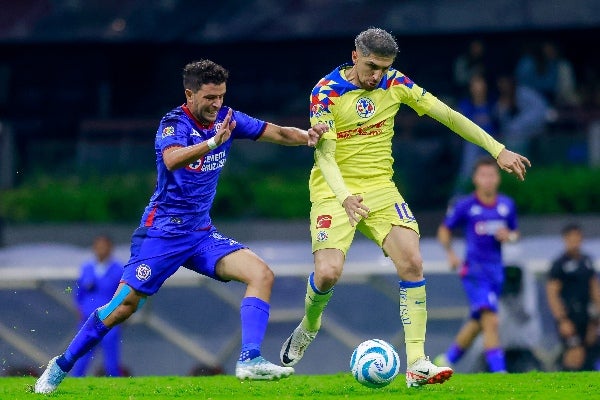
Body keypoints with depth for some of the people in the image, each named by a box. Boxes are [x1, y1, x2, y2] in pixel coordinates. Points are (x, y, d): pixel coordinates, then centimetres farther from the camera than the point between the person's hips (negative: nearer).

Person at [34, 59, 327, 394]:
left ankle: (250, 360, -22)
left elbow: (277, 133, 3)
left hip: (202, 234, 6)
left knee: (262, 275, -14)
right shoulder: (175, 123, -16)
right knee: (125, 305, -8)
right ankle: (60, 367, 9)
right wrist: (214, 141, -53)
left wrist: (307, 136, -19)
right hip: (163, 231, -6)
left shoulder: (226, 118, 2)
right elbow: (172, 159, -38)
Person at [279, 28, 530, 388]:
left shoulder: (394, 84, 0)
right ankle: (308, 326, 17)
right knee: (328, 273, -20)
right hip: (334, 192, -3)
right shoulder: (326, 92, -12)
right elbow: (324, 154, -18)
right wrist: (344, 196, -36)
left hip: (380, 188, 3)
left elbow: (447, 115, 3)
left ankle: (417, 364, -17)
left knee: (412, 261, -18)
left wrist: (498, 150, 0)